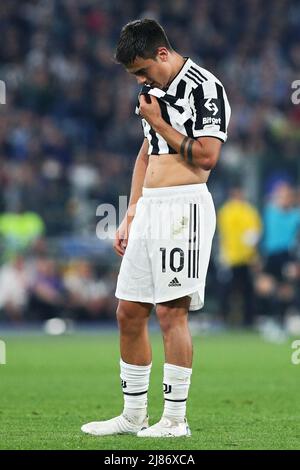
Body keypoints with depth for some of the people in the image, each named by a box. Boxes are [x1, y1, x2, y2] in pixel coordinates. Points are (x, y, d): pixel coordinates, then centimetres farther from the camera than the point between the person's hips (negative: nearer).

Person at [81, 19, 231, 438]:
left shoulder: (204, 88, -8)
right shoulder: (155, 91, 19)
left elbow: (207, 156, -17)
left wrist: (159, 124, -8)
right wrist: (130, 218, 19)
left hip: (185, 207, -9)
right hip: (149, 209, 9)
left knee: (171, 311, -10)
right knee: (129, 312, 8)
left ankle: (175, 419, -3)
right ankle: (133, 416, 17)